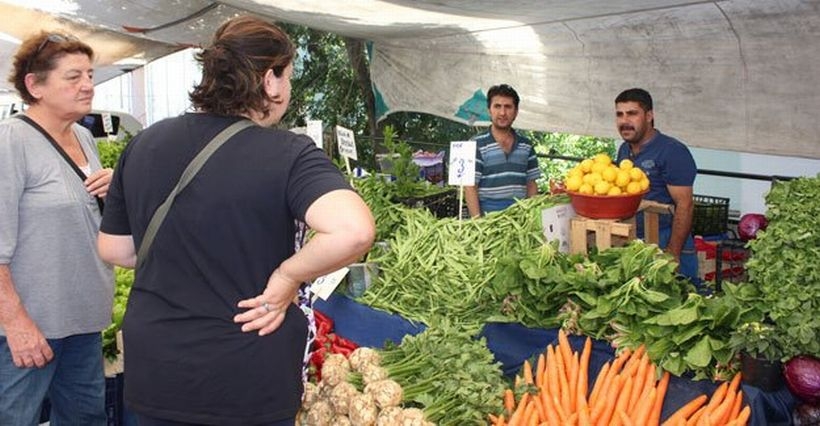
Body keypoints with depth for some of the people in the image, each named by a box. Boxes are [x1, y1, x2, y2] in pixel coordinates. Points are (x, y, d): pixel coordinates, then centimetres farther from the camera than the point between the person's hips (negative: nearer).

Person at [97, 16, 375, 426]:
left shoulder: (143, 144, -1)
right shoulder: (287, 154, -17)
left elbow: (113, 248, 7)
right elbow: (353, 231, -34)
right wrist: (286, 277, -19)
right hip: (249, 384, -4)